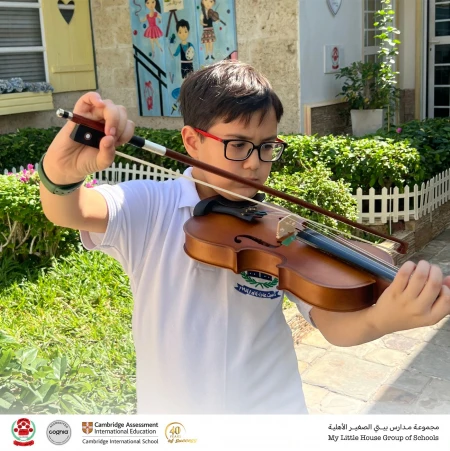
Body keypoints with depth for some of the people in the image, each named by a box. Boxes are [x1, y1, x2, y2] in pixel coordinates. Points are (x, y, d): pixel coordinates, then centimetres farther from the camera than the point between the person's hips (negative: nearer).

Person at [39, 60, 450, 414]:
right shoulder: (147, 209, -11)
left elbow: (334, 324, -17)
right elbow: (68, 212, -28)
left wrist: (384, 319, -39)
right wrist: (61, 174, -51)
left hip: (272, 408, 1)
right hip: (169, 410, 0)